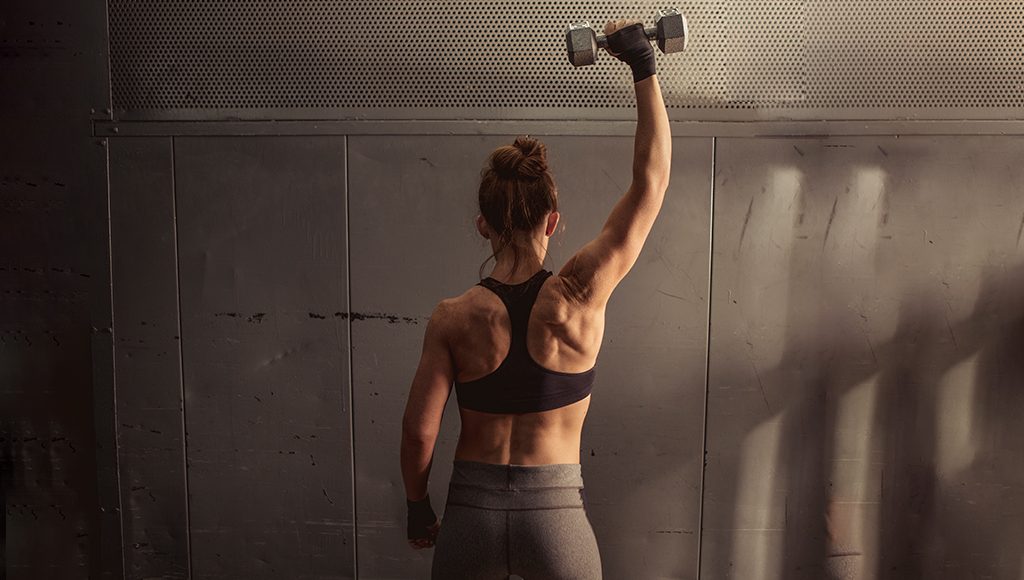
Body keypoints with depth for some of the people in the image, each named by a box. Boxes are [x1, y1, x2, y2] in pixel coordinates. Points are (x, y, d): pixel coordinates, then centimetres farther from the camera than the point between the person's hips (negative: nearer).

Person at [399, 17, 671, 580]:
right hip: (555, 513, 0)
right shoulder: (579, 297, -12)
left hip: (471, 512, 1)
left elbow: (418, 430, -7)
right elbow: (651, 181, -8)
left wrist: (417, 506, 11)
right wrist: (644, 68, -3)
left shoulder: (453, 317, -10)